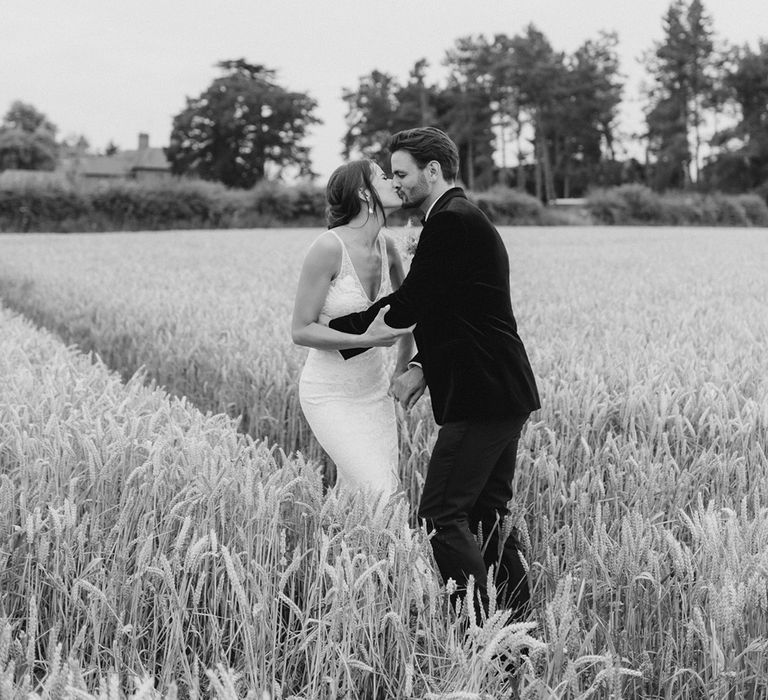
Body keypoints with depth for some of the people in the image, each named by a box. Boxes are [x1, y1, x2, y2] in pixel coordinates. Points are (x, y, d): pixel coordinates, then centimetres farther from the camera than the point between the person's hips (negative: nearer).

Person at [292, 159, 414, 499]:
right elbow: (301, 330, -14)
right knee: (378, 492, -14)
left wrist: (404, 369, 23)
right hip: (331, 396, -6)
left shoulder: (386, 246, 1)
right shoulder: (328, 248, -18)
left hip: (375, 390, 6)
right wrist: (365, 339, -23)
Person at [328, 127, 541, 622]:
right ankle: (518, 623, 20)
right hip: (504, 395, 11)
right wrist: (424, 367, 7)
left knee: (443, 515, -8)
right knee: (487, 512, 15)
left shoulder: (452, 222, -14)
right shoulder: (465, 220, 19)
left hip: (482, 398, -11)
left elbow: (406, 307, -14)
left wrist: (334, 330, -1)